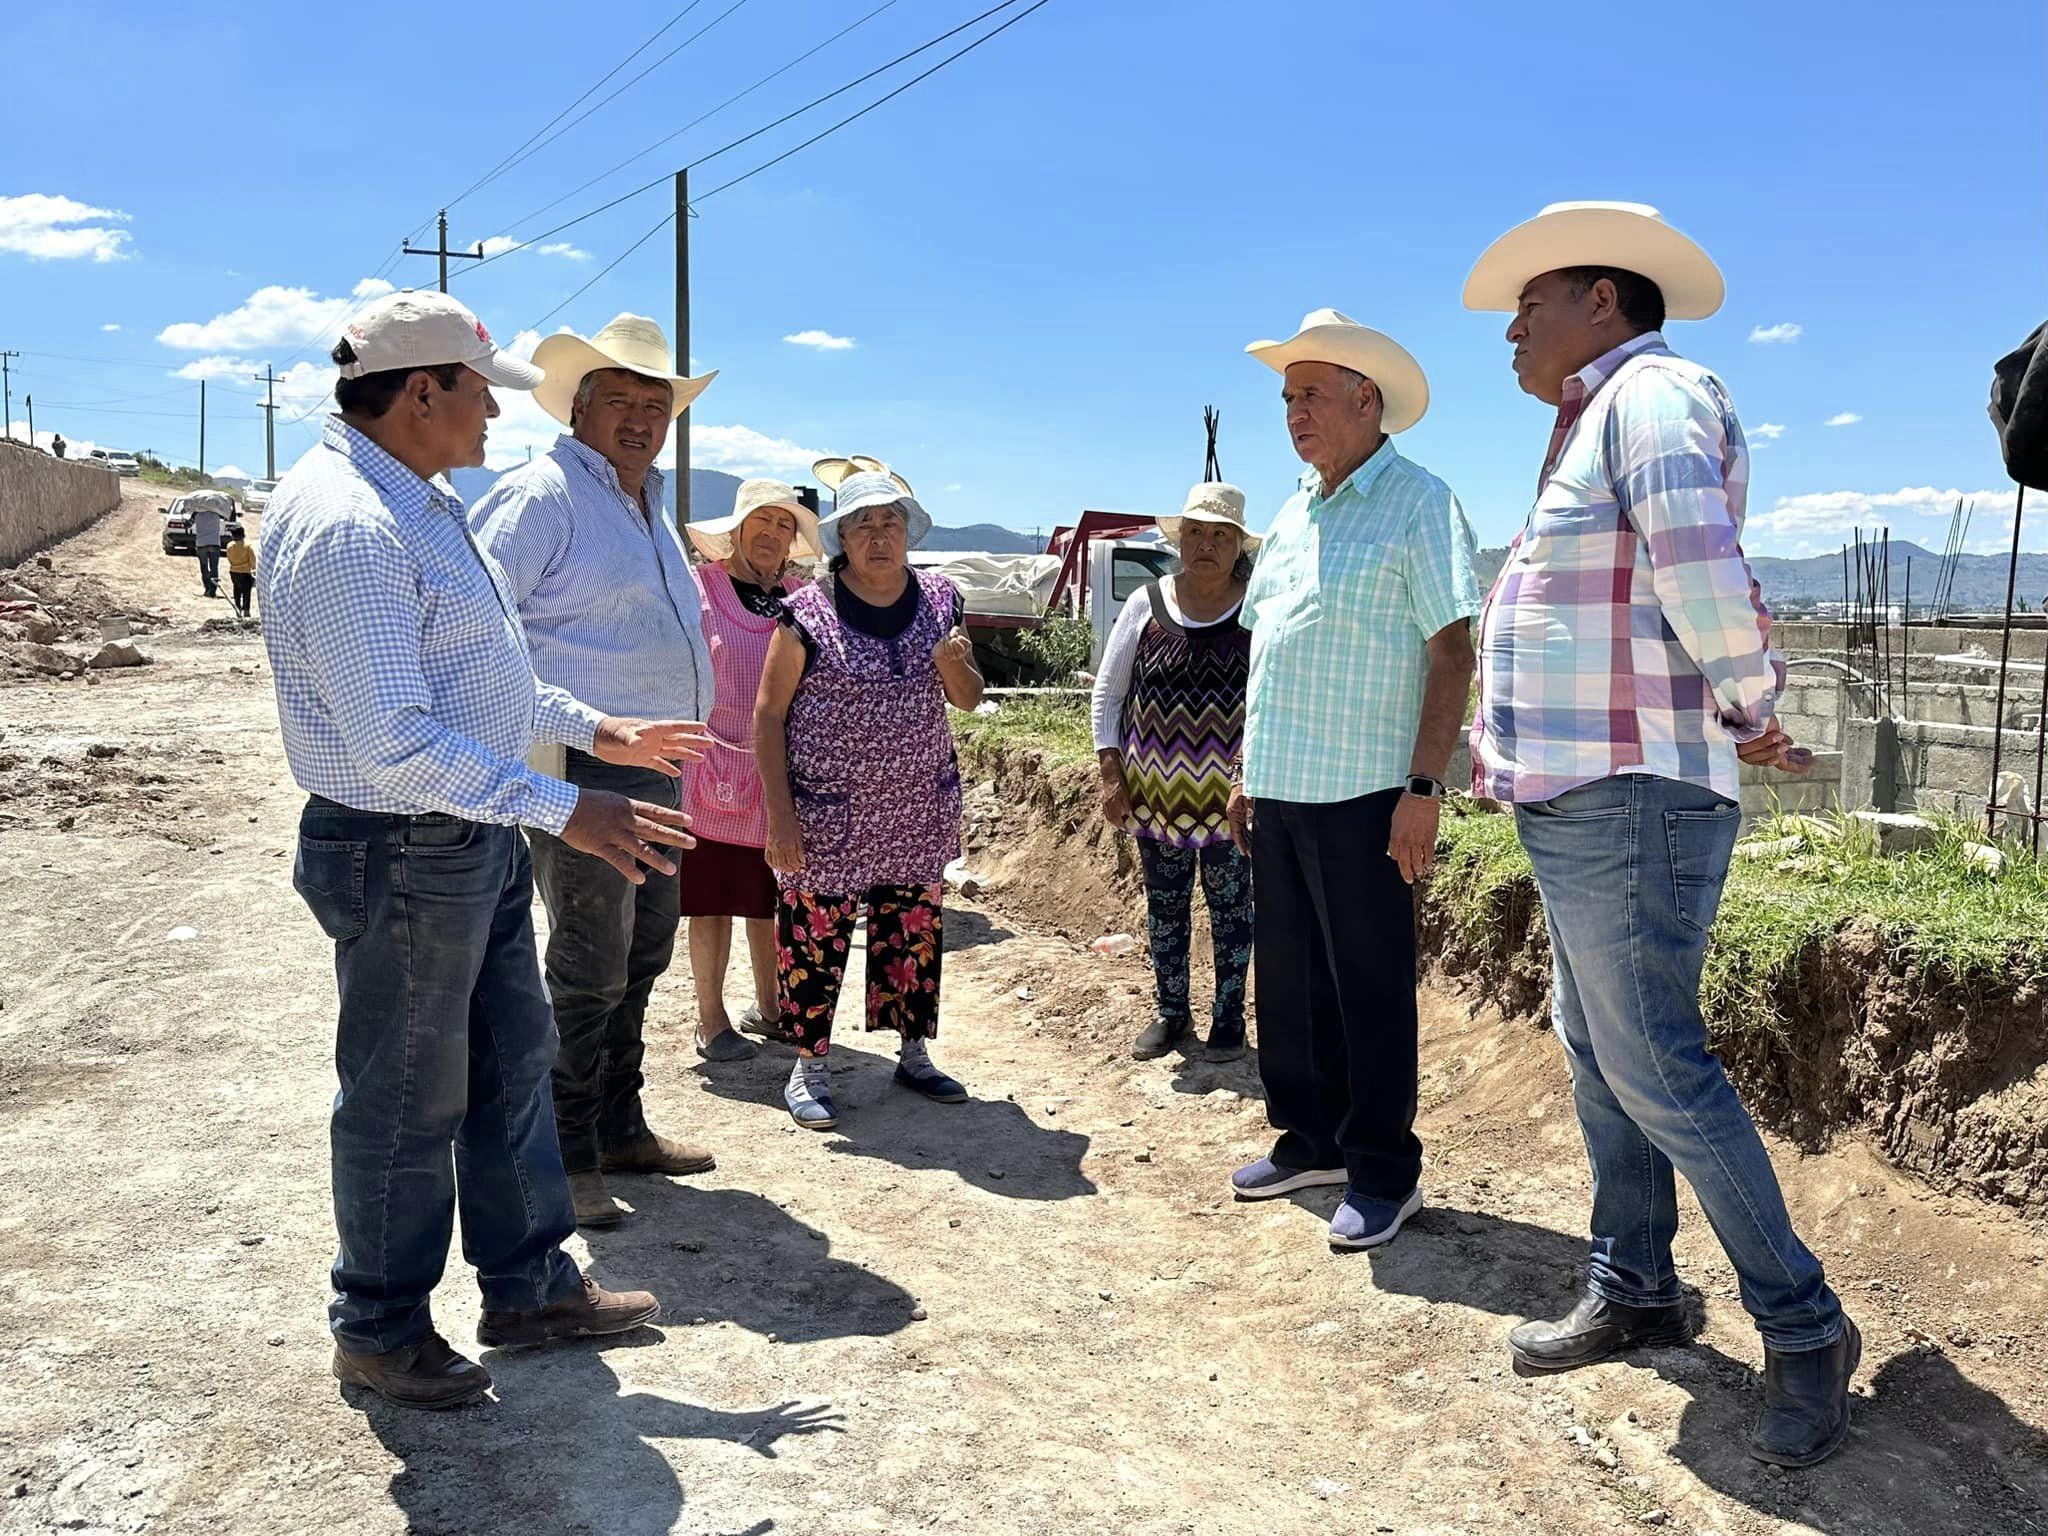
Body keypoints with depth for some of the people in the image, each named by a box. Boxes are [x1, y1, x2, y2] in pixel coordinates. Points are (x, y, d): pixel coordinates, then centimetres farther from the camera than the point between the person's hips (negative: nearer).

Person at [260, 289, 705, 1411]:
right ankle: (380, 1328, 27)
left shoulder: (421, 501, 11)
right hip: (401, 858, -10)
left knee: (513, 1061, 18)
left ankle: (528, 1285, 34)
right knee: (407, 1103, 6)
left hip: (478, 843, 10)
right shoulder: (347, 527, -23)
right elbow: (394, 743, -29)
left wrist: (598, 731, 16)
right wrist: (564, 810, -28)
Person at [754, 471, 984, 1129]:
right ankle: (808, 1069, 17)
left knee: (915, 930, 11)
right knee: (813, 934, 1)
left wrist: (953, 665, -12)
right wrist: (779, 815, -11)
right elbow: (769, 714, -5)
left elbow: (968, 699, 12)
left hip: (918, 811, 4)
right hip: (827, 814, -3)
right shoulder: (809, 612, -8)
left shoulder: (939, 600, 4)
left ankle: (915, 1054, 28)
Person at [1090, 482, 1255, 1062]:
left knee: (1231, 906, 7)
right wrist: (1111, 774, 0)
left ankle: (1228, 1015, 23)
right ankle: (1170, 1013, 27)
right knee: (1164, 905, 12)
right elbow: (1106, 694, 6)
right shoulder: (1147, 605, 2)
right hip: (1158, 790, 2)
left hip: (1231, 792, -2)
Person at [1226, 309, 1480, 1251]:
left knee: (1369, 988, 0)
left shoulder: (1417, 504, -7)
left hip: (1360, 793, -7)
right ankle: (1311, 1138, 28)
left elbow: (1453, 652, -12)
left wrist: (1424, 787, -19)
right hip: (1278, 790, 8)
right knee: (1289, 978, 14)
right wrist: (1249, 772, 17)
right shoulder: (1295, 511, 16)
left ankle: (1384, 1169, 13)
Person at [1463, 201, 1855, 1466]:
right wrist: (1509, 733, 22)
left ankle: (1805, 1328, 9)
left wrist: (1750, 713, -16)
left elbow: (1700, 566, -28)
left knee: (1657, 1069, -6)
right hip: (1579, 800, 11)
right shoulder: (1594, 430, 21)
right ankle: (1633, 1293, 27)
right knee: (1598, 1054, 15)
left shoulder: (1652, 392, -12)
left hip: (1632, 805, -11)